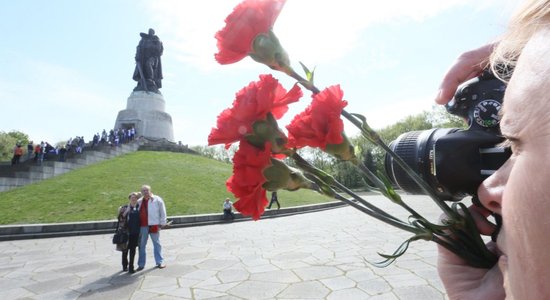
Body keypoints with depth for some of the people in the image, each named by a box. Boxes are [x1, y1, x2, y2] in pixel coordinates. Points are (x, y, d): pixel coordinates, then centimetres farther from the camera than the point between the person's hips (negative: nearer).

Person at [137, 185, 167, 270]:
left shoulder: (157, 200, -3)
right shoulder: (139, 201, 9)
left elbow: (162, 211, -2)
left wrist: (162, 223, -3)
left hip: (154, 225, -3)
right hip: (142, 226, 4)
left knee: (157, 243, 8)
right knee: (141, 245, 9)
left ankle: (160, 262, 17)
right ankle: (141, 264, 19)